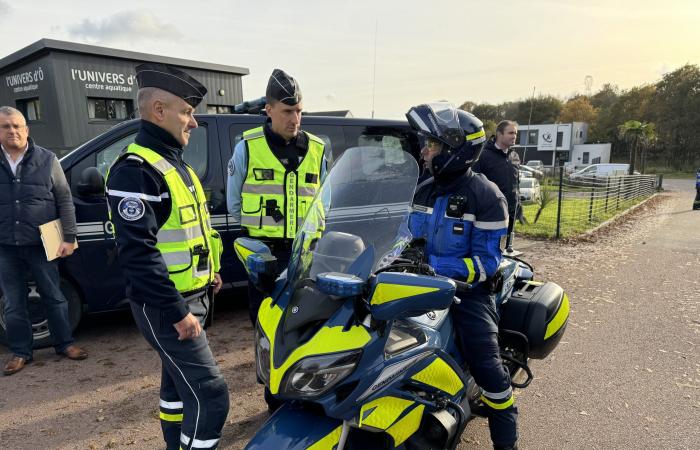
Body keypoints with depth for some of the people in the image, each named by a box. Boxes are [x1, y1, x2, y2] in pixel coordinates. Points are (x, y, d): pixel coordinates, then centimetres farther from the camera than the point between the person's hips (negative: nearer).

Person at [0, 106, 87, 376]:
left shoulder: (46, 160, 0)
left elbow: (65, 201, 0)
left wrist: (69, 237, -5)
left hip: (41, 244, -2)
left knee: (53, 297, 8)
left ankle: (64, 344, 23)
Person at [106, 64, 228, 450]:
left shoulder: (174, 163, 12)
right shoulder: (135, 170, -20)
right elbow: (137, 253, -26)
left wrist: (208, 271, 18)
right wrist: (176, 311, -24)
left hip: (191, 297, 10)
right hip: (166, 307, -10)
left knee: (178, 381, 23)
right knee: (209, 396, -7)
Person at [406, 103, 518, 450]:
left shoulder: (486, 196, -12)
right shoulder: (424, 190, 9)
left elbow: (487, 261, -16)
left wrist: (437, 267, -27)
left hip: (467, 290, -6)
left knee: (486, 368, -15)